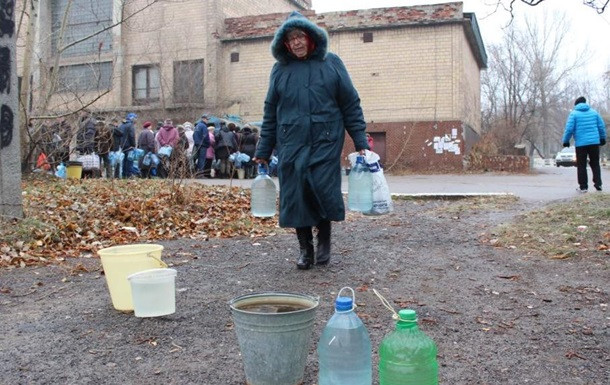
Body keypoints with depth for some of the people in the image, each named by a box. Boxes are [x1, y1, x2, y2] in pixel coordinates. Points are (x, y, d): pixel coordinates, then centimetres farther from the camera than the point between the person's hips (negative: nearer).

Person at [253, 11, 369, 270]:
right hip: (291, 146, 2)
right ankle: (305, 247, 19)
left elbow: (351, 105, 5)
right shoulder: (280, 69, 8)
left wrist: (360, 141, -1)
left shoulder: (331, 63, 4)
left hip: (325, 144, -2)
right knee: (295, 196, 2)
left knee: (324, 191, -7)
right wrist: (263, 151, 10)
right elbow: (270, 113, 12)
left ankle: (324, 239, 20)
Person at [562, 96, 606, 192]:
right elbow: (602, 126, 10)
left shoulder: (574, 113, -2)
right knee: (595, 164, 13)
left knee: (581, 165, 4)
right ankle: (598, 184, 8)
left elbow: (569, 129, -8)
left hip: (580, 143, -3)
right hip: (594, 142, 3)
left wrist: (566, 141, 3)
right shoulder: (594, 112, 8)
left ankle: (583, 186, 3)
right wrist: (602, 138, 23)